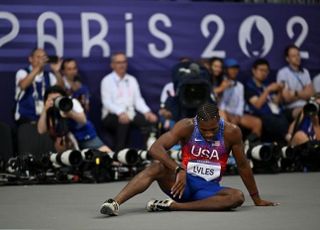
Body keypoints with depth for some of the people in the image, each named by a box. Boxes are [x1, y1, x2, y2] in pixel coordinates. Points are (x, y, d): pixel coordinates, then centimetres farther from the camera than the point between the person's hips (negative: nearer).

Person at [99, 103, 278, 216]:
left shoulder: (232, 132, -11)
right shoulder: (186, 127, -13)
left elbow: (243, 165, 1)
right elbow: (155, 148, -23)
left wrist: (257, 199, 8)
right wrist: (179, 170, -35)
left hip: (209, 187, 1)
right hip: (184, 182, -1)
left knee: (237, 197, -30)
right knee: (157, 167, -30)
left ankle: (172, 206, -36)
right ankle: (115, 202, -45)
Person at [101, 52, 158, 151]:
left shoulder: (132, 80, 18)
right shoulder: (107, 81, 2)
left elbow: (138, 99, 12)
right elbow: (107, 102, -10)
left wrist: (147, 112, -9)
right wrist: (120, 113, -28)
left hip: (130, 114, 5)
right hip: (112, 116, -4)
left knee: (152, 120, -22)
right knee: (123, 122, -38)